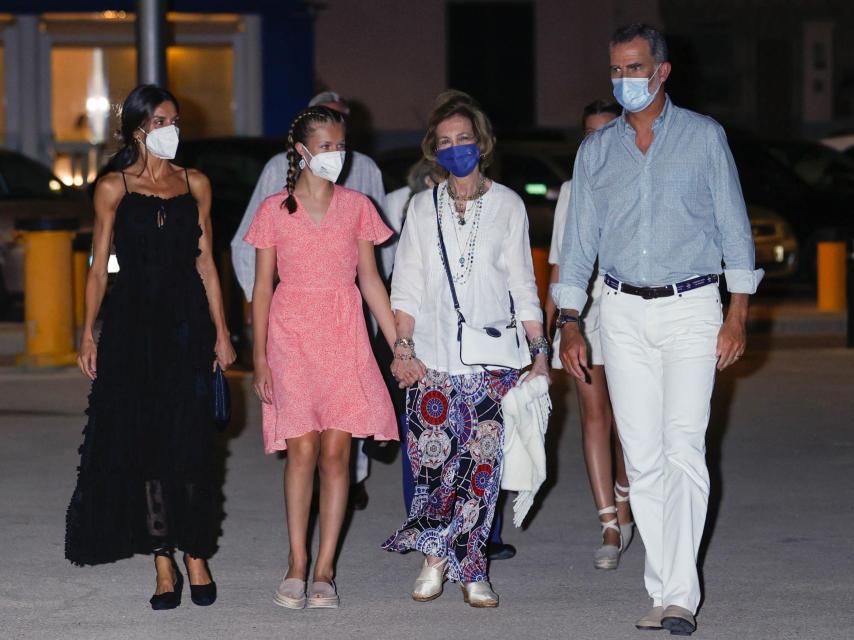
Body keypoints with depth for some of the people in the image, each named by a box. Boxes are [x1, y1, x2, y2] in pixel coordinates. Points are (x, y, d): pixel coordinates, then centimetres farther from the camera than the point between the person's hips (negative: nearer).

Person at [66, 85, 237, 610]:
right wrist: (89, 334, -3)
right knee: (145, 443, -1)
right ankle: (164, 565, 4)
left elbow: (205, 262, 10)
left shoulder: (195, 185, 9)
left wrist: (221, 331, 5)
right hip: (133, 324, -1)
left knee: (191, 444, 0)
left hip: (187, 323, 1)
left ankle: (197, 556, 8)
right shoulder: (114, 188, 2)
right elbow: (100, 267, 3)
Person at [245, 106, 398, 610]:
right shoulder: (274, 211, 4)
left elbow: (370, 280, 11)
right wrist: (260, 356, -1)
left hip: (344, 340, 1)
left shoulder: (356, 207, 8)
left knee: (336, 452, -3)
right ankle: (297, 564, 0)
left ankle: (325, 570, 2)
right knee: (302, 450, -9)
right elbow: (263, 286, 5)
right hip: (291, 340, -1)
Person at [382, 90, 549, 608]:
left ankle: (468, 569, 3)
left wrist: (539, 350, 3)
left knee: (482, 463, -5)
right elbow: (407, 285, 8)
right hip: (434, 352, 1)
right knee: (434, 459, -7)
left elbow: (523, 283, 8)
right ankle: (436, 558, 7)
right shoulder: (423, 207, 10)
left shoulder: (507, 205, 7)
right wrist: (403, 347, -3)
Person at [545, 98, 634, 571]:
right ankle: (610, 529, -9)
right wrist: (546, 323, 11)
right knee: (594, 416, -6)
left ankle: (622, 507, 25)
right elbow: (560, 263, 16)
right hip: (581, 309, 2)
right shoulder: (572, 191, 14)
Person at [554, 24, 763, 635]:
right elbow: (579, 239, 15)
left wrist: (737, 314, -4)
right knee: (642, 458, 1)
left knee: (684, 448, -13)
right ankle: (664, 591, 7)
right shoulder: (597, 150, 11)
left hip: (690, 309, -3)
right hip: (623, 313, 3)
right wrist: (569, 323, 8)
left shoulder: (703, 136, 3)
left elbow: (733, 225, 3)